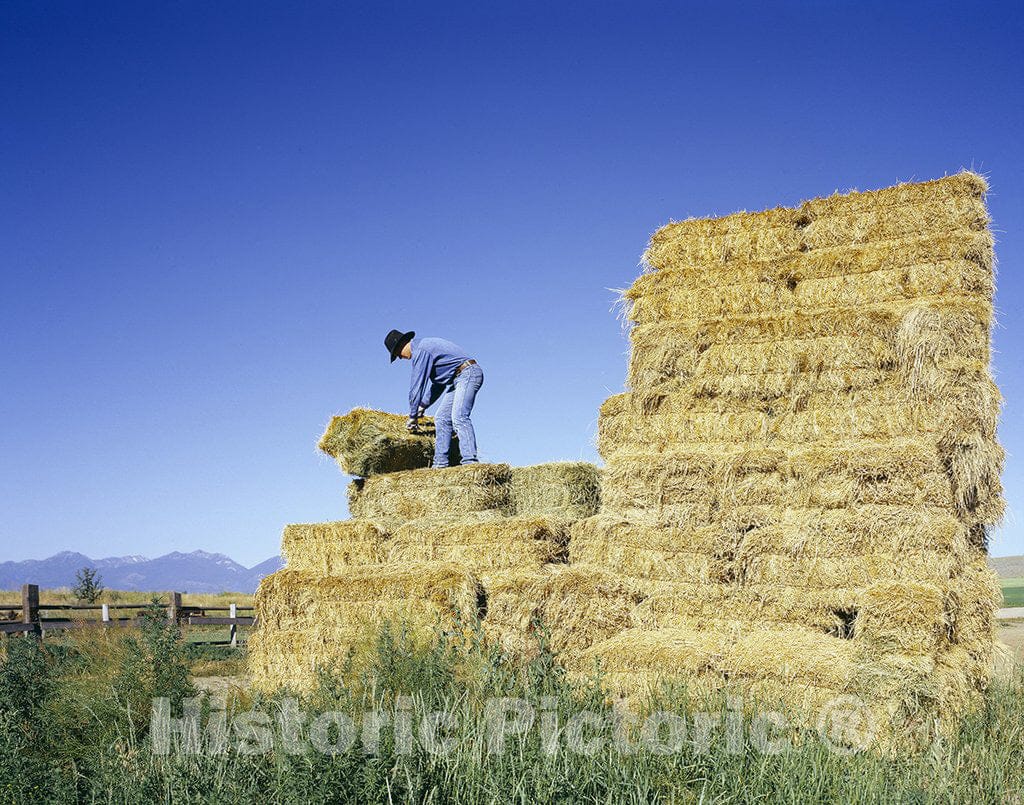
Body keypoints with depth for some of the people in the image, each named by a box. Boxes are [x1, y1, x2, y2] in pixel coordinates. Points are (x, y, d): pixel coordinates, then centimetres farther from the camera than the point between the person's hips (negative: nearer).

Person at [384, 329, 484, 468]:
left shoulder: (420, 350, -11)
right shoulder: (425, 346, 21)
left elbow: (417, 385, -11)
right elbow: (436, 382, 29)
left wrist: (412, 416, -4)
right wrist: (422, 406, 28)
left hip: (468, 373, -11)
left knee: (458, 417, -25)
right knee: (441, 418, 8)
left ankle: (470, 461, -35)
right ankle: (440, 464, 5)